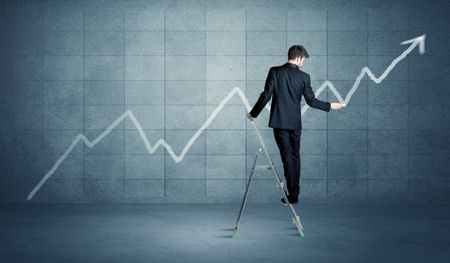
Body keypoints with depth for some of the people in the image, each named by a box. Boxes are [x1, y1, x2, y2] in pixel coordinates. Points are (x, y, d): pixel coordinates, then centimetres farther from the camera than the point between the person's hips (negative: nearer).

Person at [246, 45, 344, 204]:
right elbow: (311, 101, 0)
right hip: (295, 122, 1)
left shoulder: (275, 72, -5)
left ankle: (292, 195, -2)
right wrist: (330, 106, 15)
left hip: (279, 121, -1)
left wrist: (253, 113, 6)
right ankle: (294, 193, 19)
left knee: (287, 156, 0)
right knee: (295, 156, 14)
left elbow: (266, 95, -6)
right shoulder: (304, 77, -2)